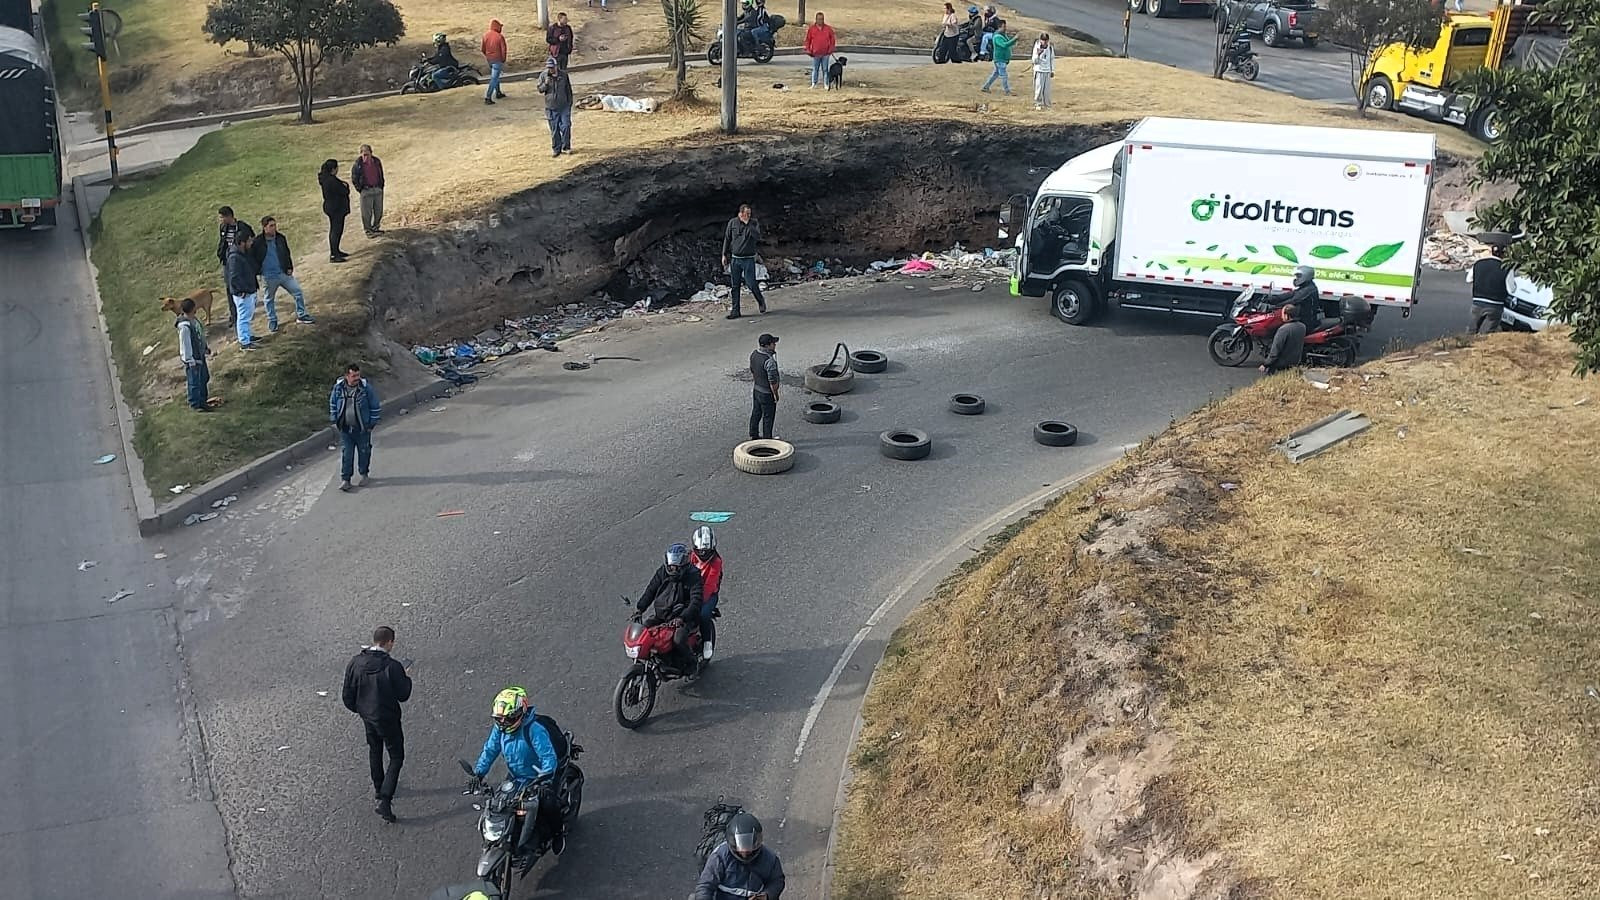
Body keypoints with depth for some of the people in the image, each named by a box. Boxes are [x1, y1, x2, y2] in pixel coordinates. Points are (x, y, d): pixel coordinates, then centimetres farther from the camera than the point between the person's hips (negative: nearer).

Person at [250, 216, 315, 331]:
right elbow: (252, 259, -3)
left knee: (298, 293, 3)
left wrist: (289, 267, 7)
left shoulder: (281, 238, 1)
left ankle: (301, 316, 19)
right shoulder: (257, 243, -13)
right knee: (269, 300, 12)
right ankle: (272, 321, 30)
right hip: (268, 277, -4)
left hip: (284, 273, 4)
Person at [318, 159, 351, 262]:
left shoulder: (325, 178, 8)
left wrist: (342, 184, -5)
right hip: (336, 208, -11)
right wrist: (345, 186, 0)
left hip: (330, 206, 11)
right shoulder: (332, 180, -24)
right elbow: (344, 191, -21)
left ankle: (335, 251, 31)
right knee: (336, 231, -8)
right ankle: (333, 256, -7)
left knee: (334, 230, 20)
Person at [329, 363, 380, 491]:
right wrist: (334, 421, 10)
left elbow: (375, 407, -2)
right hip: (345, 429, 1)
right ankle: (345, 479, 7)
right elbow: (332, 404, 12)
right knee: (346, 454, 1)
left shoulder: (366, 388, -11)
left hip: (362, 429, -1)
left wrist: (372, 423, -1)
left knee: (364, 452, 12)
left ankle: (364, 474, 31)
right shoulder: (338, 387, -4)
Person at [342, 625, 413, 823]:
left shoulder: (356, 663, -9)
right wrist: (407, 679, 2)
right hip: (388, 718, -6)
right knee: (396, 757, 8)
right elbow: (403, 695, -16)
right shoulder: (392, 666, -25)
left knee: (374, 750, 28)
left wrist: (358, 708, 17)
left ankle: (378, 788, 45)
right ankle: (384, 800, -4)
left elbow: (348, 695, -1)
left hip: (367, 716, 6)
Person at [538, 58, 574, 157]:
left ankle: (566, 147, 12)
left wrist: (570, 102, 9)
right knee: (554, 129, 5)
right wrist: (546, 83, -19)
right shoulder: (543, 75, -3)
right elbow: (540, 89, 1)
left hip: (564, 106, 0)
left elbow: (568, 89, 8)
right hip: (551, 107, 0)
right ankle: (556, 149, 17)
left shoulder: (563, 74, -2)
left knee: (566, 126, -3)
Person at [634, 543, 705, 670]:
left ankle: (691, 664, -2)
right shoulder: (662, 571, 3)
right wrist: (639, 608, -9)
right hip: (659, 613, 6)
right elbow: (650, 590, 6)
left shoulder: (694, 576, -12)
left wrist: (682, 618, -34)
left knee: (679, 640, -30)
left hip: (682, 616, -6)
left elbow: (696, 601, -20)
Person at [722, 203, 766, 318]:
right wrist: (724, 255, 9)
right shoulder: (732, 222, 2)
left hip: (748, 259, -2)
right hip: (735, 259, 2)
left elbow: (758, 237, -19)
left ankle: (761, 301, 22)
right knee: (735, 286, 4)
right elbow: (727, 239, 10)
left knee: (751, 283, -5)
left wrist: (748, 224, -21)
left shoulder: (754, 223, -3)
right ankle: (735, 311, 10)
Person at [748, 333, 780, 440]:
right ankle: (767, 439, 19)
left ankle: (754, 436, 34)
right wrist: (775, 395, -13)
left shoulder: (754, 355, -4)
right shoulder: (769, 361, -30)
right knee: (768, 417, 7)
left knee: (756, 414, 20)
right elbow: (772, 381, -26)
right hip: (767, 394, -8)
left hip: (756, 390, 8)